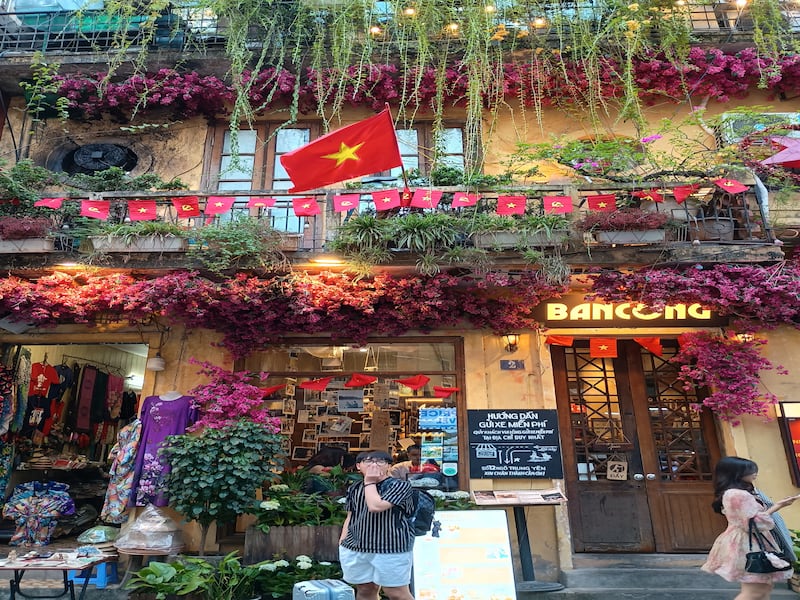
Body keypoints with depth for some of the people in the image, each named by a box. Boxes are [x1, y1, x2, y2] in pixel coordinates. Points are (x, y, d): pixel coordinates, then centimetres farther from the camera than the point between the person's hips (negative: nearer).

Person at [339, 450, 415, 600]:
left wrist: (369, 482, -9)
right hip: (355, 548, 5)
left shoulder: (399, 485, -11)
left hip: (391, 548, -5)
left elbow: (375, 506, -21)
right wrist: (342, 541, 7)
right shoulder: (354, 488, 10)